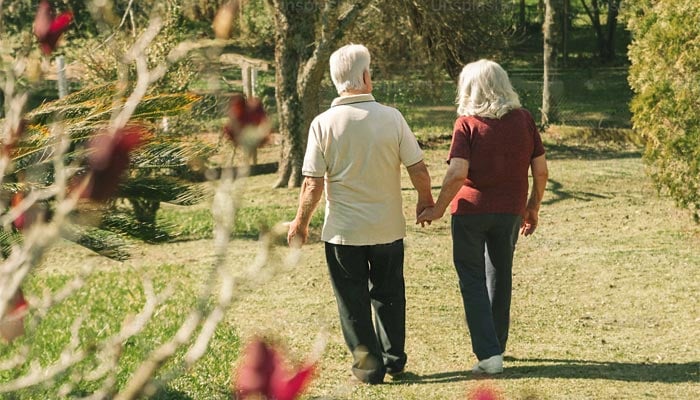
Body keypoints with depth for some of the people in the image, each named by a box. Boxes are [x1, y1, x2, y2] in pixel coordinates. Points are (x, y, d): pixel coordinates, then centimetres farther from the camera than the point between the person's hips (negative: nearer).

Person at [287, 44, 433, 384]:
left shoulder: (323, 123, -12)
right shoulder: (391, 117, -10)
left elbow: (313, 184, -12)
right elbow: (418, 169, -6)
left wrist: (301, 222, 3)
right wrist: (426, 200, 13)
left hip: (343, 231, -2)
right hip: (388, 228, 2)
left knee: (353, 302, 11)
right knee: (388, 295, 20)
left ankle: (368, 365, 16)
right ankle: (394, 359, 29)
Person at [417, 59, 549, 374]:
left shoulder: (467, 123, -12)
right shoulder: (523, 119, -1)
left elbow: (457, 173, -20)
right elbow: (540, 170, 1)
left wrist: (438, 209, -8)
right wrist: (533, 207, 14)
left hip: (471, 210, -4)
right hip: (510, 211, 4)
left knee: (472, 280, 6)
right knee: (500, 277, 20)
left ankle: (488, 353, -3)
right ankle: (496, 344, 31)